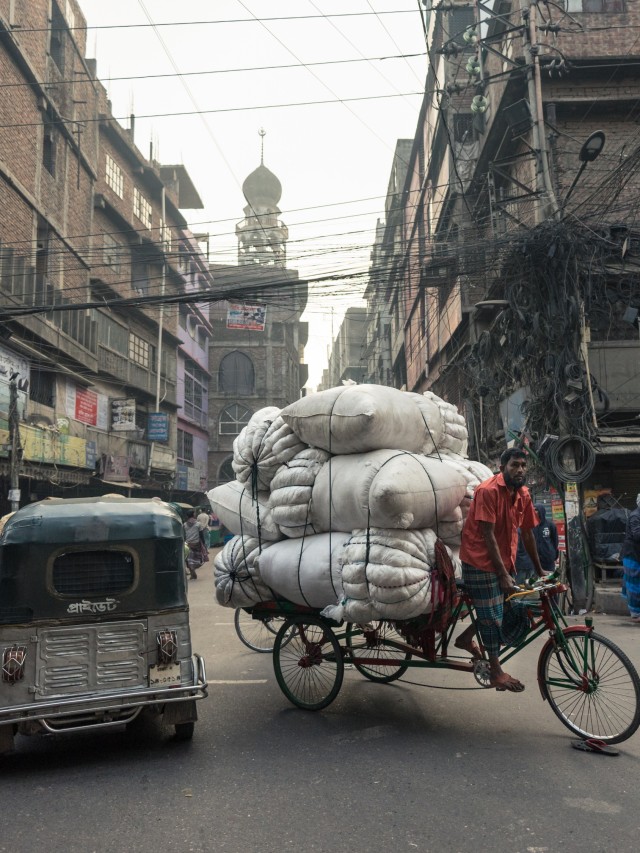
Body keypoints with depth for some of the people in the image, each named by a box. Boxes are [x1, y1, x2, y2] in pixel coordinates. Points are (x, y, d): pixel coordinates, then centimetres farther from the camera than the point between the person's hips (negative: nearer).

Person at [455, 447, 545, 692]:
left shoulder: (523, 495, 2)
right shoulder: (488, 491, -20)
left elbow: (527, 534, 11)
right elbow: (488, 536, -21)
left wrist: (539, 570, 15)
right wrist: (503, 574, -21)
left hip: (505, 563, 7)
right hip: (481, 563, -7)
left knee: (515, 612, 6)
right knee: (493, 616, -1)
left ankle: (467, 637, 24)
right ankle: (495, 672, 15)